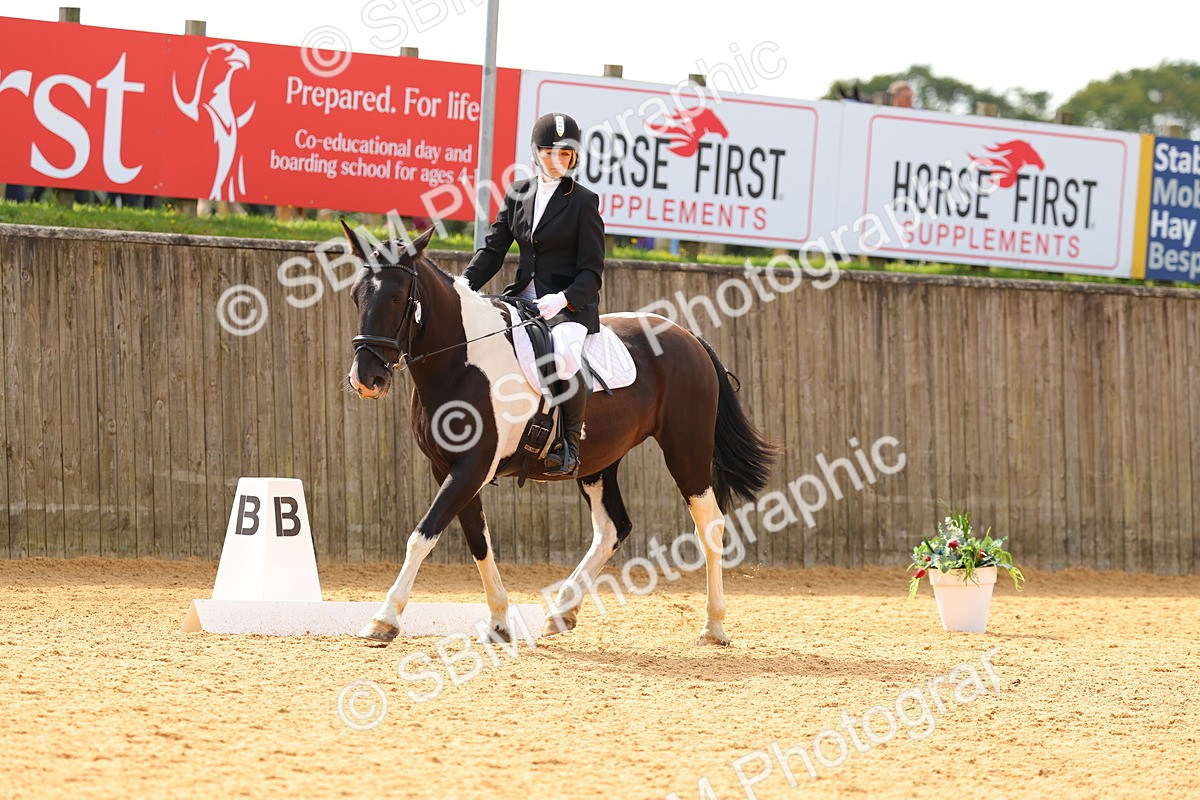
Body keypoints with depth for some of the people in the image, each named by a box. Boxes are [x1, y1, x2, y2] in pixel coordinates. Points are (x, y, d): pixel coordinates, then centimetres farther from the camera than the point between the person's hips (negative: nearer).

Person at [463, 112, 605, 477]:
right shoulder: (518, 193, 11)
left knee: (565, 353, -35)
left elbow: (591, 272, -6)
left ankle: (569, 445, -19)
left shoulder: (583, 201, -3)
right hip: (525, 296, 6)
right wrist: (463, 287, -7)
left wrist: (563, 300, -25)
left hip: (571, 302, -6)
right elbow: (493, 248, 10)